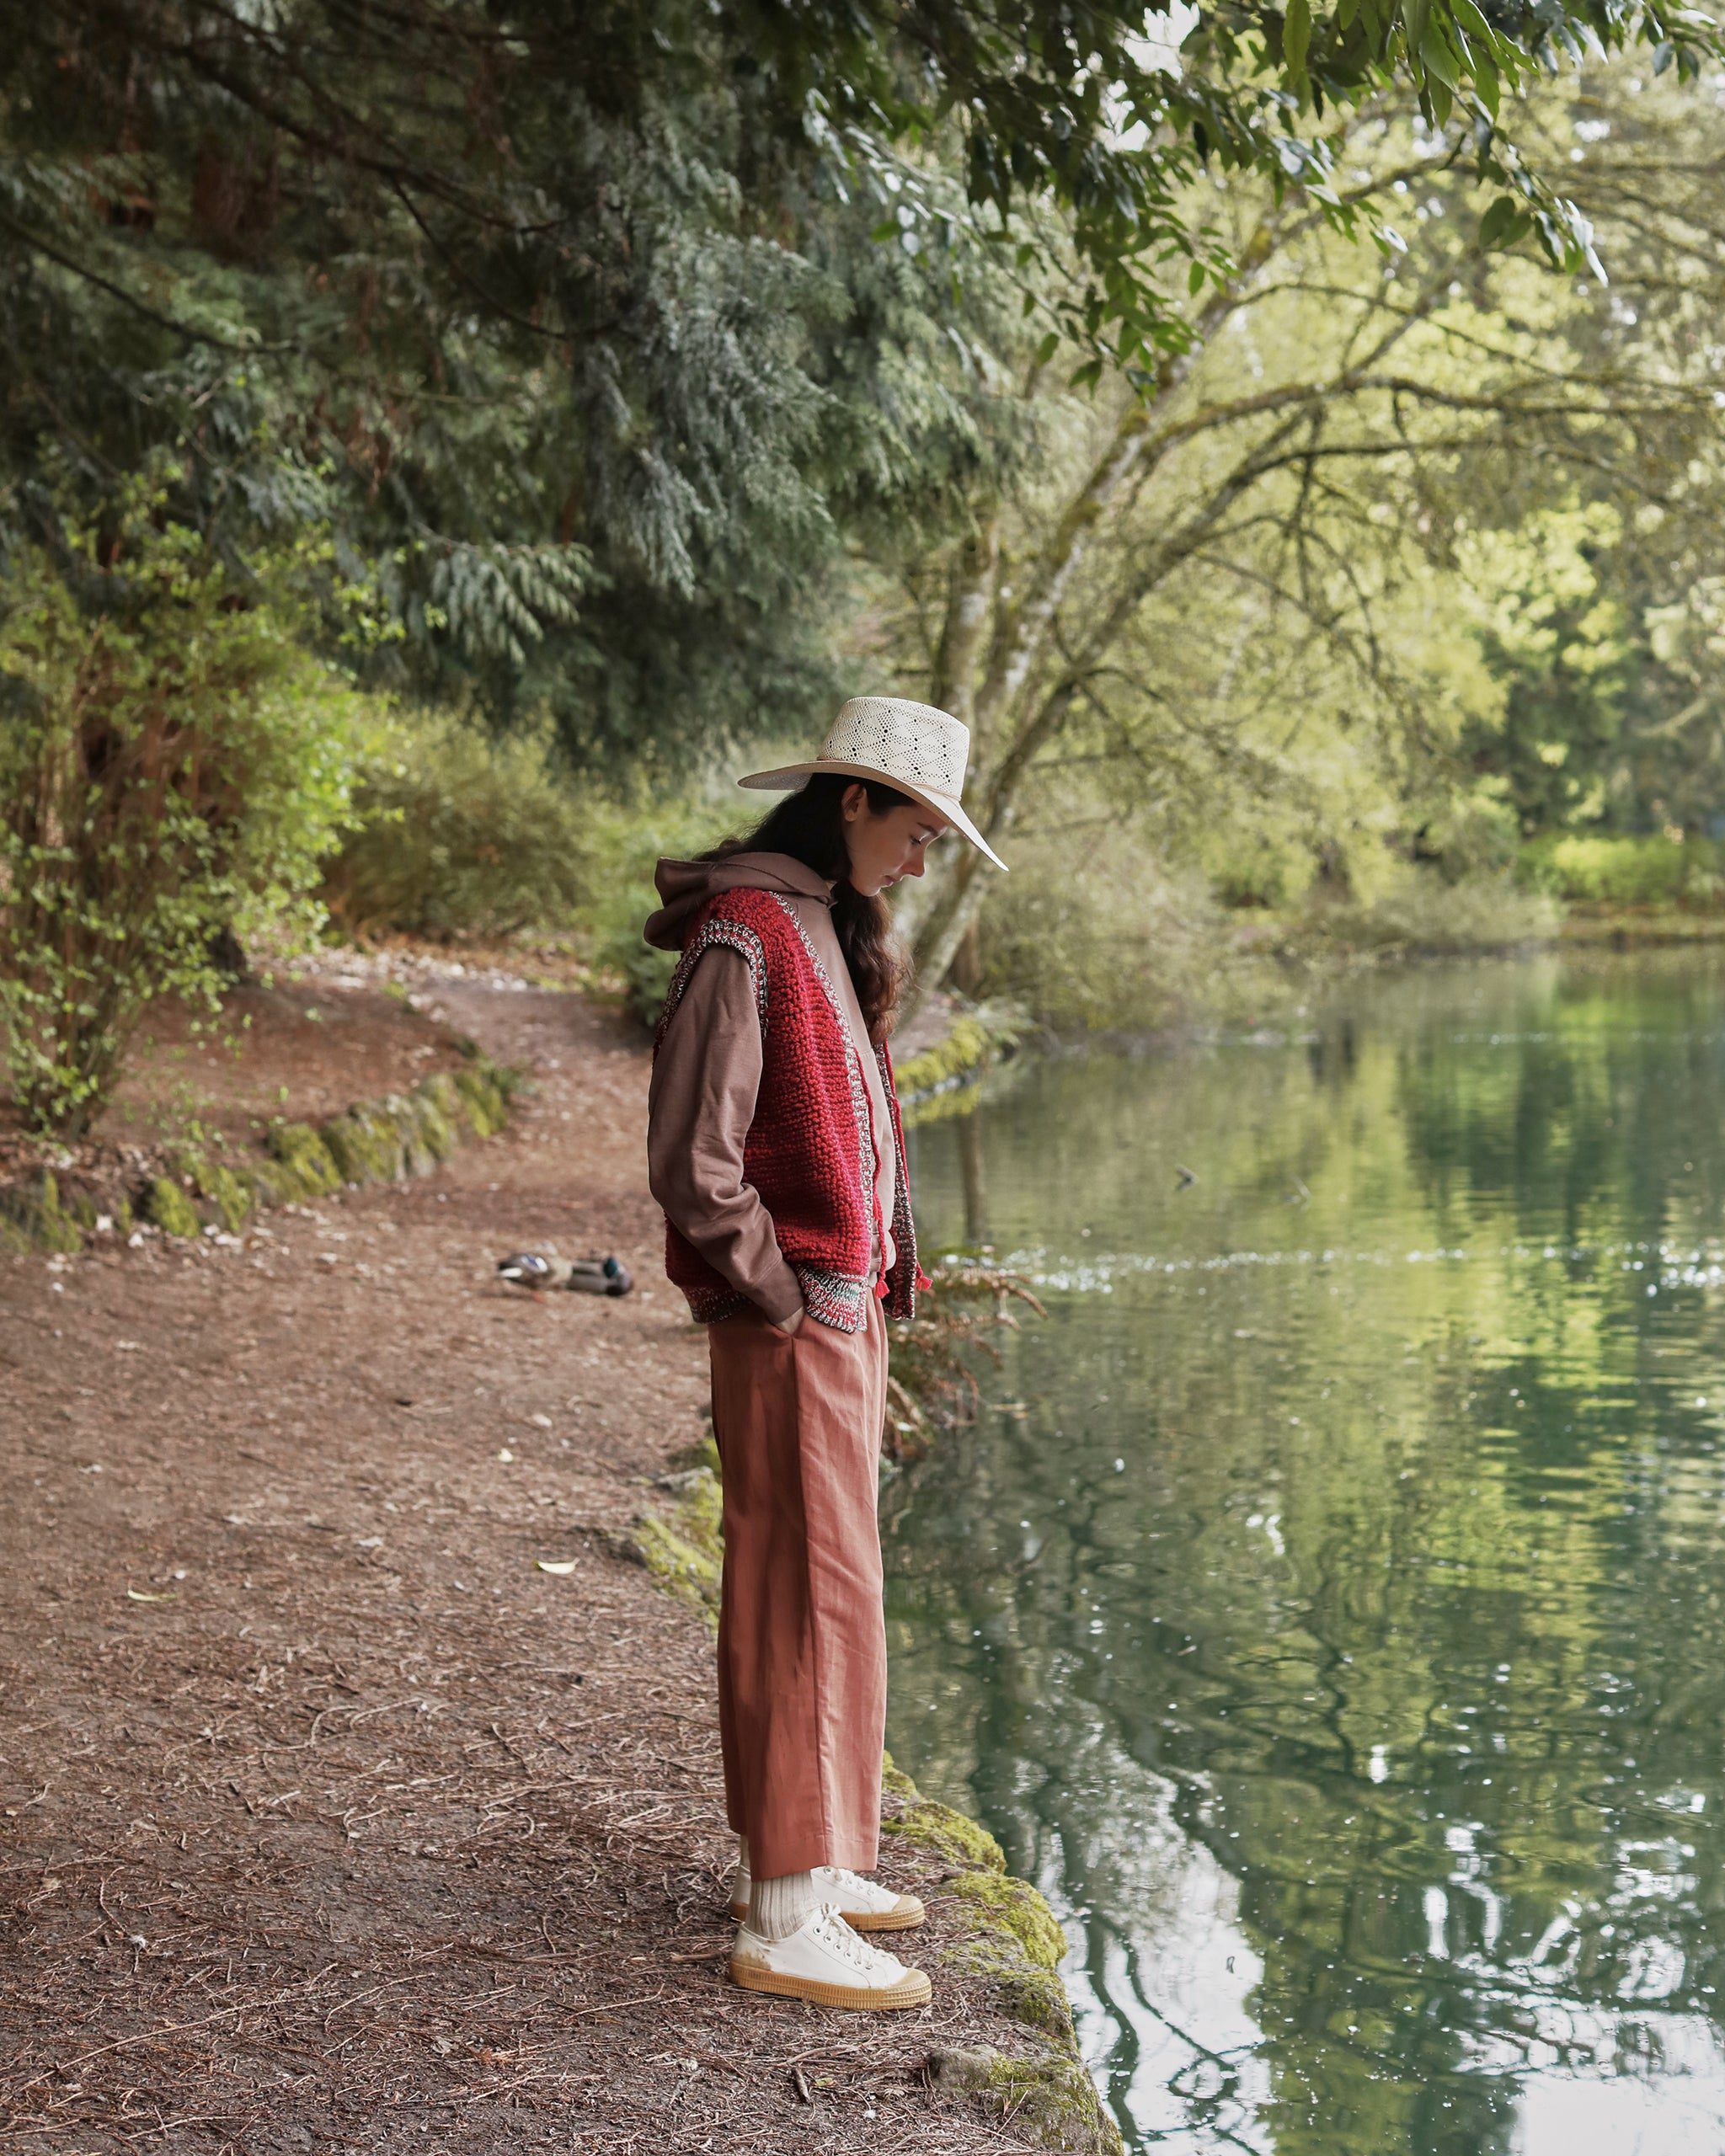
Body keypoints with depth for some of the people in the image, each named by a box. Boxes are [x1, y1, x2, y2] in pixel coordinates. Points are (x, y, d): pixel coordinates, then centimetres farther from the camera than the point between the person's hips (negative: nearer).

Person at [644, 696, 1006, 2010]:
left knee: (824, 1589, 15)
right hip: (792, 1325, -10)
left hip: (845, 1311, 10)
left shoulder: (829, 929, 16)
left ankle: (802, 1859, 27)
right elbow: (692, 1162, -21)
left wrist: (869, 1305, 16)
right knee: (809, 1599, -7)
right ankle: (787, 1922, -2)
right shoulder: (744, 937, -16)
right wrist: (784, 1307, -14)